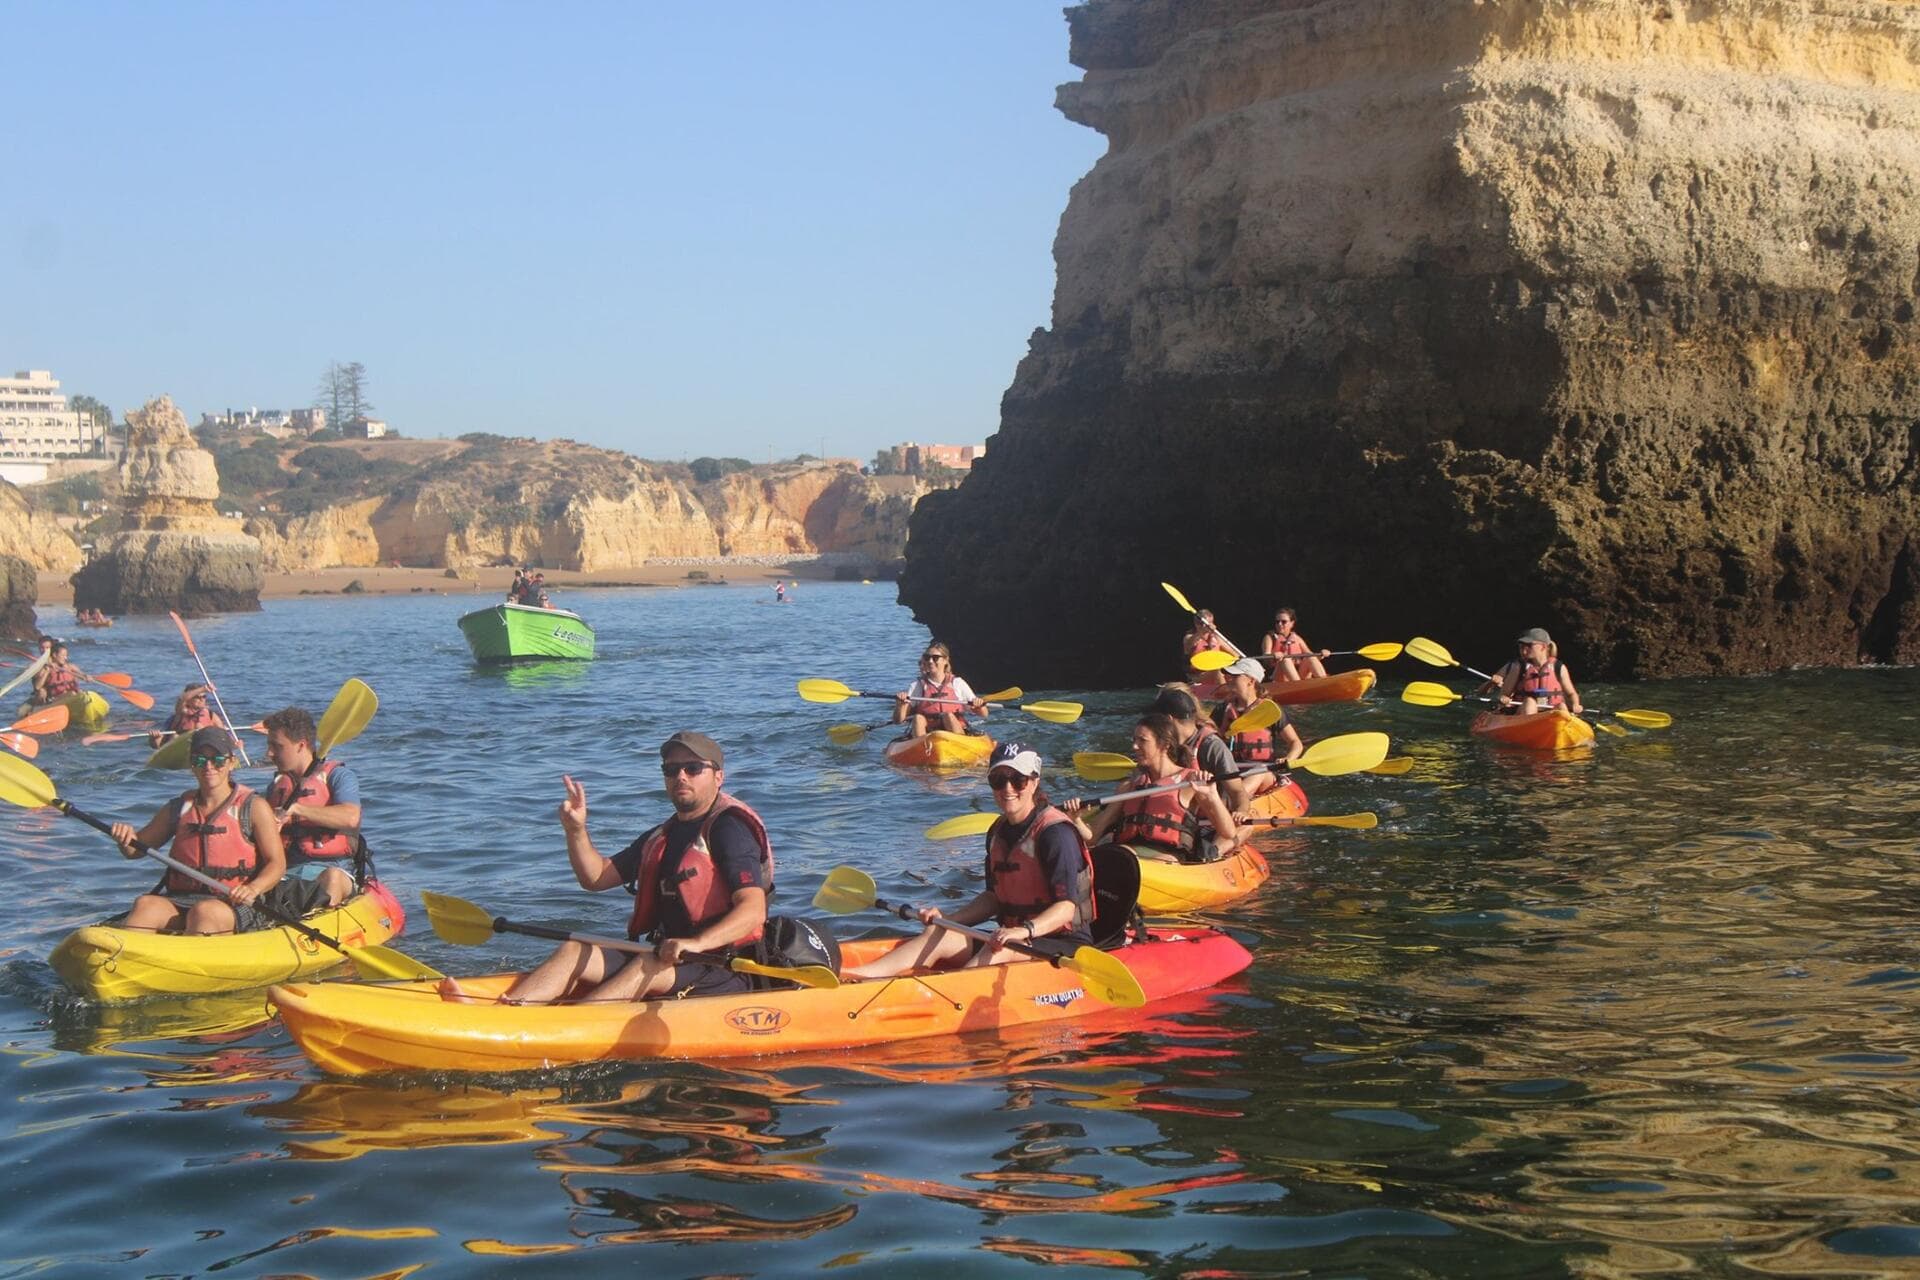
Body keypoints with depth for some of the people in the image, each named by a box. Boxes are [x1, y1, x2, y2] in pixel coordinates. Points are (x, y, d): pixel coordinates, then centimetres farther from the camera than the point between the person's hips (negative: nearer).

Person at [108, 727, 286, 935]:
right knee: (146, 904, -27)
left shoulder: (254, 808, 4)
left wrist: (253, 889, -21)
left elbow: (277, 863, -1)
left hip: (234, 904, -3)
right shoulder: (178, 808, 16)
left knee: (204, 911, -36)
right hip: (181, 900, 3)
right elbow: (135, 850, 21)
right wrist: (126, 838, -4)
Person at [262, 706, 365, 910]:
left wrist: (296, 809, -16)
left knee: (331, 878, -39)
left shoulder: (337, 776, 3)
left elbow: (350, 817, -17)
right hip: (285, 872, 4)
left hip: (333, 868, -4)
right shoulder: (277, 784, 22)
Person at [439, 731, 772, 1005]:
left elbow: (754, 910, -23)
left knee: (648, 969, -34)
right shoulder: (662, 837, 18)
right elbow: (596, 877, 17)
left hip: (723, 973, -8)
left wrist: (697, 943, -37)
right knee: (575, 952, -8)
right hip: (662, 958, 8)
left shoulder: (729, 830, -10)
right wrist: (576, 831, -1)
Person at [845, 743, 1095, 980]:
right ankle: (856, 975, -29)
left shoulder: (1055, 833, -15)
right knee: (937, 935, -11)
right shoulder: (998, 832, 11)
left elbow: (1066, 908, -22)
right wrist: (948, 919, 7)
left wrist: (1025, 931, -38)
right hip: (1013, 938, 7)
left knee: (1000, 950, -36)